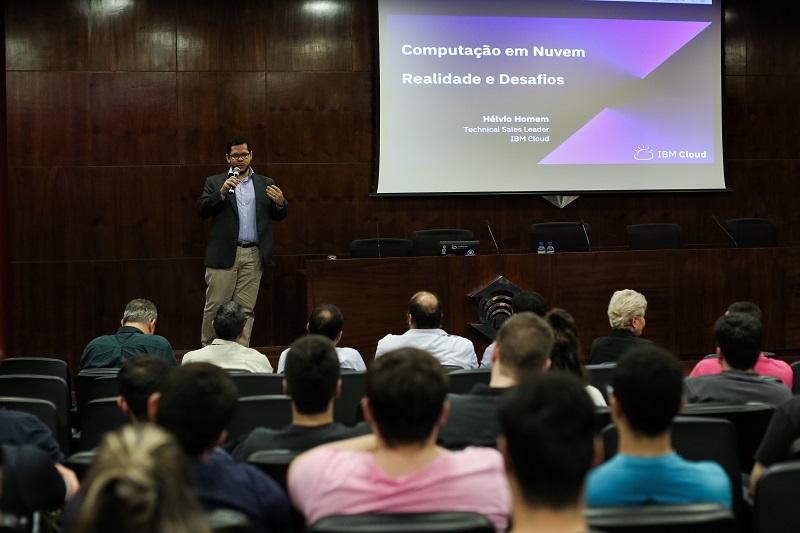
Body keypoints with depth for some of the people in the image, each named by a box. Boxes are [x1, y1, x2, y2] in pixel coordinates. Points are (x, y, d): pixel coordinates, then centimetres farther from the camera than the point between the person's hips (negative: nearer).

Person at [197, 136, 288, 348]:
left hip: (254, 255, 2)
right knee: (214, 306, -1)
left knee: (245, 309, 2)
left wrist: (280, 203, -11)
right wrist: (222, 192, -15)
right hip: (224, 254, -1)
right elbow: (202, 210, -2)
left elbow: (279, 216, 11)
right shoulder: (214, 182, 9)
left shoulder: (266, 184, 14)